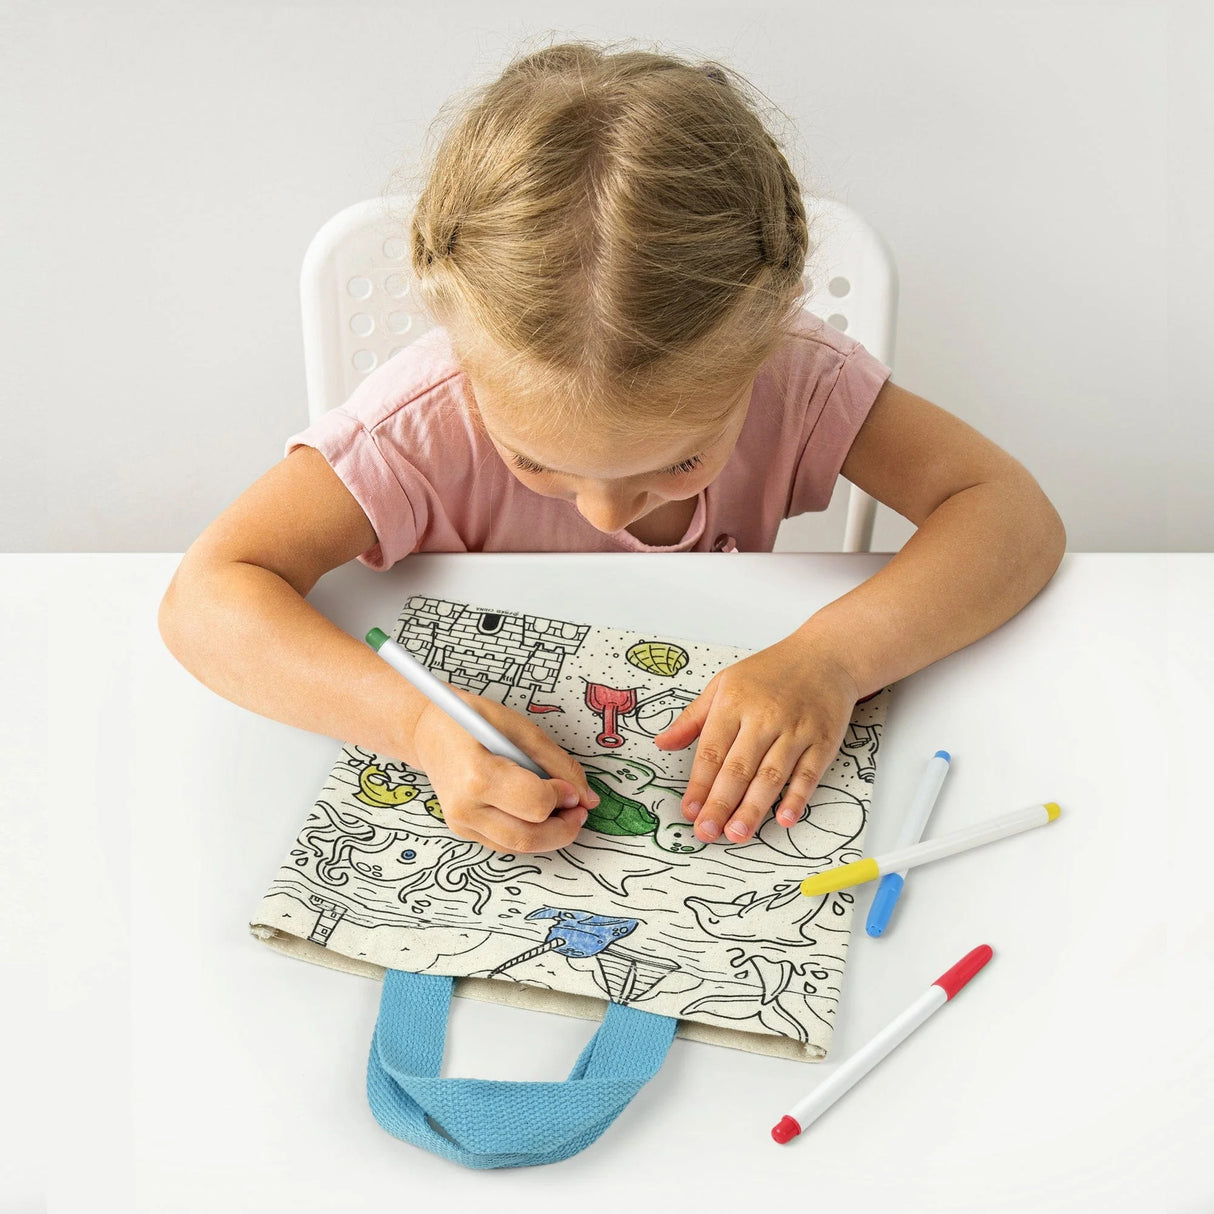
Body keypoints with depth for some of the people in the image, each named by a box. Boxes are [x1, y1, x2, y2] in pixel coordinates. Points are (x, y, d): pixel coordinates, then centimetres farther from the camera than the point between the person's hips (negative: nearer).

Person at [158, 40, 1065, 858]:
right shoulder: (430, 418, -25)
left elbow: (1013, 513, -20)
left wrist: (835, 653, -35)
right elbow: (207, 600, -28)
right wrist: (420, 722, -42)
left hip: (714, 780, 1)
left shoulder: (786, 373, -21)